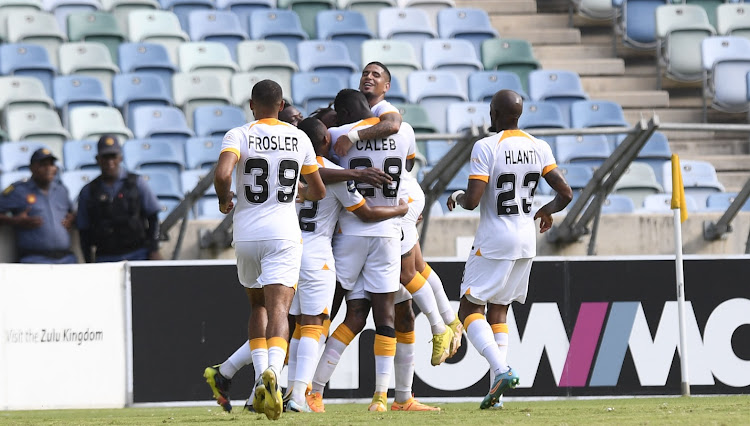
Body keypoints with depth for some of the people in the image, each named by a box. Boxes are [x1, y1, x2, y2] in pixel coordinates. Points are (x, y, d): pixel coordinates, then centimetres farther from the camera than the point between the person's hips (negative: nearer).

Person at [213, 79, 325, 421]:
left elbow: (222, 174, -21)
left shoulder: (239, 136, -2)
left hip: (246, 235, 0)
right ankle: (273, 371, -35)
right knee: (278, 308, -10)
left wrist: (224, 200, 0)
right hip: (283, 233, 0)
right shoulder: (299, 139, 6)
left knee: (257, 305, 20)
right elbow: (319, 192, 15)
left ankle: (261, 375, 8)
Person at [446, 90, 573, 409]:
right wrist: (548, 210, 22)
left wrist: (457, 197, 4)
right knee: (498, 312, 15)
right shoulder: (539, 149, 2)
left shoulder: (486, 148, -14)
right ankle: (496, 389, 6)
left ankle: (502, 371, -19)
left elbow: (472, 200, -19)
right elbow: (565, 193, 1)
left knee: (470, 310, 2)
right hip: (526, 241, 6)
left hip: (494, 242, -6)